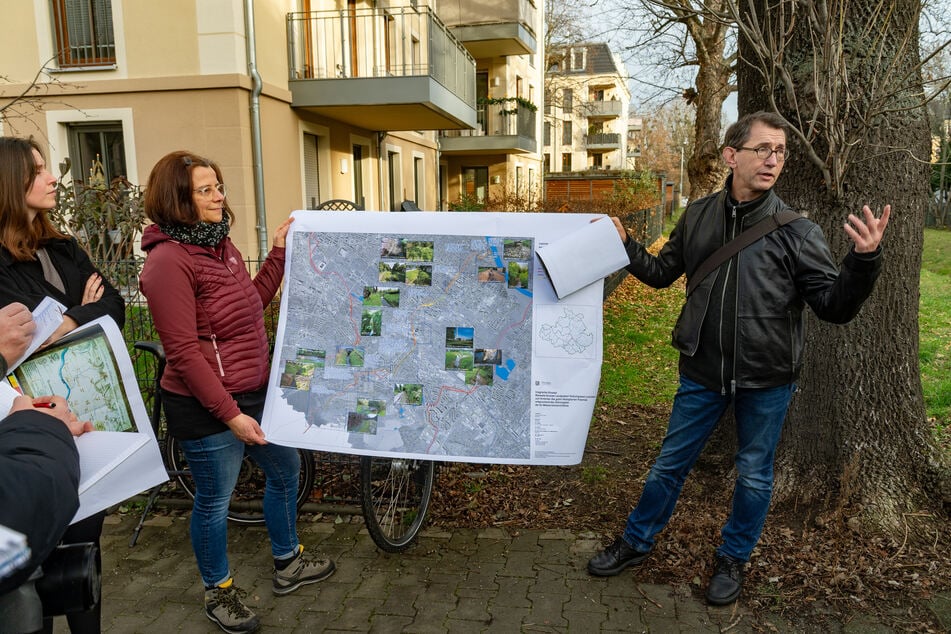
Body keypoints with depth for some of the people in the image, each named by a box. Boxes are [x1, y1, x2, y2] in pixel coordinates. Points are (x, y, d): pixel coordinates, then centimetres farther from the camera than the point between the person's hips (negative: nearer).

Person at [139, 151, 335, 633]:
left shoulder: (219, 243, 8)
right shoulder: (168, 259, -19)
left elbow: (253, 305, 12)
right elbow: (184, 352, -22)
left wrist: (278, 254, 6)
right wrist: (230, 414, -22)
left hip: (252, 393, 9)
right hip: (207, 408, -9)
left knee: (285, 468, 21)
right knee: (215, 501, 9)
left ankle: (288, 564, 42)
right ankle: (218, 593, 34)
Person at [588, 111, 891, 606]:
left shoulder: (796, 231, -11)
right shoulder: (699, 216, -2)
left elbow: (835, 306, -12)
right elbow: (663, 273, 11)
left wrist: (863, 260, -29)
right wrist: (625, 245, -3)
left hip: (766, 379, -2)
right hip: (703, 371, 2)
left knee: (754, 474, 15)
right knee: (669, 463, 14)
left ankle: (732, 559, 39)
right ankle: (635, 543, 35)